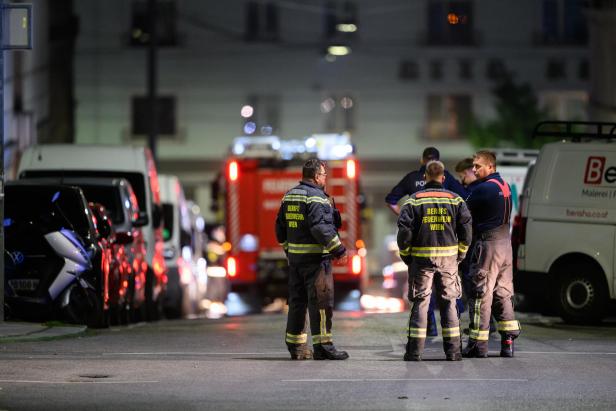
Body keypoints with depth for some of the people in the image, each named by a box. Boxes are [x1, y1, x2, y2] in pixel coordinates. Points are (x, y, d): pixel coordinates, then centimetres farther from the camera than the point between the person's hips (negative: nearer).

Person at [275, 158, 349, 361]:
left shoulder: (289, 196, 13)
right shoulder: (316, 197, -14)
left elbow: (280, 227, 19)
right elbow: (320, 227, -22)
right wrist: (338, 249, -16)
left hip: (294, 257, 9)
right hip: (315, 257, -8)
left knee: (297, 300, 12)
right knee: (320, 300, -6)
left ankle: (296, 346, 15)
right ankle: (322, 345, -8)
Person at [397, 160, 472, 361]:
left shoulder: (414, 201, -2)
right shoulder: (455, 200, 3)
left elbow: (404, 230, -8)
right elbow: (467, 229, -1)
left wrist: (405, 255, 5)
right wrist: (460, 254, 11)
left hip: (421, 258, -1)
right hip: (448, 258, 1)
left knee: (420, 303, 3)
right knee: (448, 303, 8)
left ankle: (415, 350, 0)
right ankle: (452, 350, 6)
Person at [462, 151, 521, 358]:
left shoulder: (482, 189, -14)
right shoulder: (505, 187, 14)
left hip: (487, 244, -8)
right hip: (505, 242, 8)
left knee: (481, 294, -4)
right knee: (502, 293, 12)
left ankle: (478, 343, -2)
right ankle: (508, 341, 8)